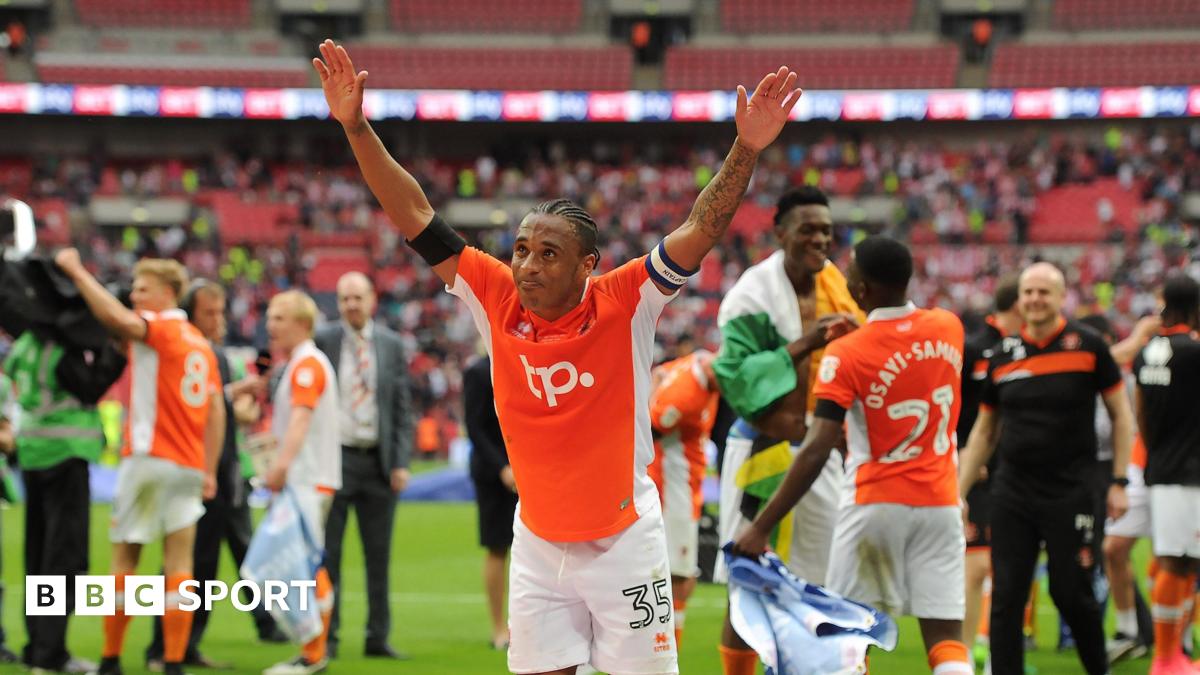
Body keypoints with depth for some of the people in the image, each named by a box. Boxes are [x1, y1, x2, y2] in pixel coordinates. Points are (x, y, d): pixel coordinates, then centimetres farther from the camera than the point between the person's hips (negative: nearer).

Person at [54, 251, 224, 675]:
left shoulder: (160, 327, -6)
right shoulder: (200, 343, 16)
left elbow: (116, 318, -27)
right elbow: (216, 410, 15)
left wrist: (76, 271, -18)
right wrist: (210, 472, 15)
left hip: (149, 459, -6)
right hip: (190, 465, 6)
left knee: (124, 557, 3)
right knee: (179, 562, 0)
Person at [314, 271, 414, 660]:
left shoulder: (391, 345, 7)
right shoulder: (322, 342, 1)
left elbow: (402, 408, 6)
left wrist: (401, 462, -1)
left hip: (378, 461, 2)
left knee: (379, 555, 5)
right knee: (327, 554, 0)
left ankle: (378, 638, 11)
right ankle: (326, 638, 6)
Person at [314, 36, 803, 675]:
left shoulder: (623, 304, -11)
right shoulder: (497, 300, -4)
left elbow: (700, 230, -18)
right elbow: (415, 217, -3)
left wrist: (745, 150, -30)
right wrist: (357, 128, -8)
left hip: (624, 543, -3)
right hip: (537, 544, 3)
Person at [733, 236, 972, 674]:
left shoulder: (846, 354, -14)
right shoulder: (948, 328, 1)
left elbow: (816, 452, -20)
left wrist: (761, 527, -18)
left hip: (875, 504, -4)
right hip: (940, 503, 4)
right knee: (946, 636, 0)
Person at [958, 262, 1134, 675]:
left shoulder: (1087, 346, -2)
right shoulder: (1003, 356, 8)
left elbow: (1121, 415, 4)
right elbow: (984, 431, 16)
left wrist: (1119, 482, -2)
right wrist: (958, 493, 11)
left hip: (1071, 493, -3)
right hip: (1012, 495, 3)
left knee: (1072, 594, -1)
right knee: (1006, 597, -1)